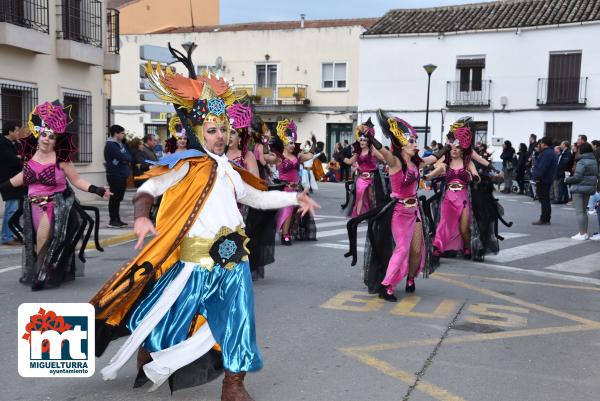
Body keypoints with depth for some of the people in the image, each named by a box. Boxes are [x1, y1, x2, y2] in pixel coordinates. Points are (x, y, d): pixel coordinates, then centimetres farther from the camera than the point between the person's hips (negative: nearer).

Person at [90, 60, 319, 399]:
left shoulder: (229, 172, 14)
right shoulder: (186, 164, -7)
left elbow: (258, 197, 24)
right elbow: (148, 188, -8)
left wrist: (295, 197, 17)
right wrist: (142, 217, -27)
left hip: (231, 260, 6)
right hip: (194, 260, -6)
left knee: (235, 320, 9)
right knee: (167, 316, 6)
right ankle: (145, 360, 34)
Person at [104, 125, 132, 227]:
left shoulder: (121, 144, 18)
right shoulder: (110, 145, -11)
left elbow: (128, 156, 11)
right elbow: (122, 157, -20)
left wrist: (126, 160, -9)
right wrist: (127, 158, -2)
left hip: (122, 175, 9)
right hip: (115, 175, -9)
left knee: (118, 198, 12)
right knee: (114, 198, -4)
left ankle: (117, 219, 19)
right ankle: (112, 220, 1)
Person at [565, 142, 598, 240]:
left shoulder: (582, 162, -17)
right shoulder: (594, 161, 8)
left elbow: (577, 177, -19)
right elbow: (596, 175, 12)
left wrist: (567, 180, -3)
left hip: (579, 189, -8)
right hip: (590, 188, 8)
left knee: (579, 212, -3)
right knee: (584, 211, 18)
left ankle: (582, 234, -4)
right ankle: (585, 232, 20)